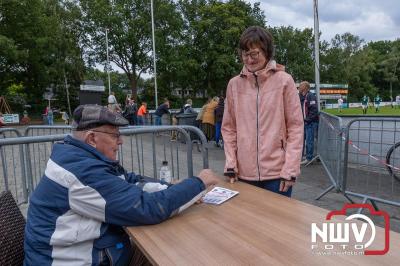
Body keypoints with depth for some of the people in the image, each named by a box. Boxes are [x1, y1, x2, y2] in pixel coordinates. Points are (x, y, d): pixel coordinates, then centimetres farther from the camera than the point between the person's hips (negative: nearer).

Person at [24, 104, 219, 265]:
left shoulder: (79, 156, 1)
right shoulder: (83, 171, -29)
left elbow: (131, 182, 3)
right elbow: (148, 208, -30)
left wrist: (181, 191, -11)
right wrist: (199, 183, -18)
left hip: (88, 248, 8)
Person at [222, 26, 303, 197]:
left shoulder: (284, 81, -3)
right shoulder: (234, 84, 4)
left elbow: (295, 126, -4)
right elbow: (228, 128, 6)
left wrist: (290, 169, -9)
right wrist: (230, 164, 0)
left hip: (277, 172, -2)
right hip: (244, 173, 3)